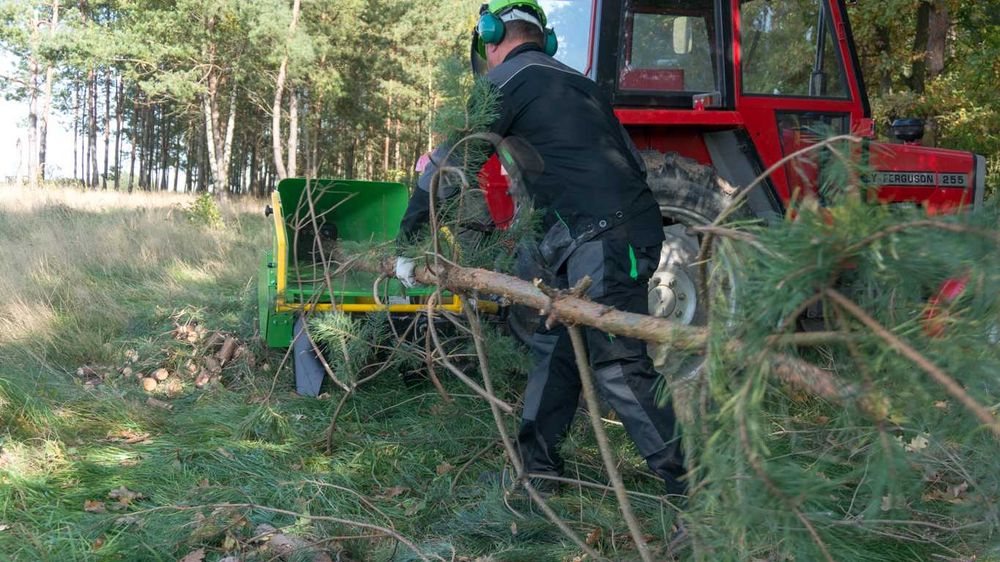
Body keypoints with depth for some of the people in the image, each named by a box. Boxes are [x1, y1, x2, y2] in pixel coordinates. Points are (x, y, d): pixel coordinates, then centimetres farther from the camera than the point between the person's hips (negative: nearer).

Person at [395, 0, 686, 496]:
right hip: (627, 229, 9)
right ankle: (536, 464, 23)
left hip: (601, 237, -9)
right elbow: (633, 162, 28)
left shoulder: (509, 79, 2)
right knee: (556, 347, 15)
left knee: (616, 365, -10)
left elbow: (448, 163, 1)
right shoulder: (577, 84, 27)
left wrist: (407, 242, 10)